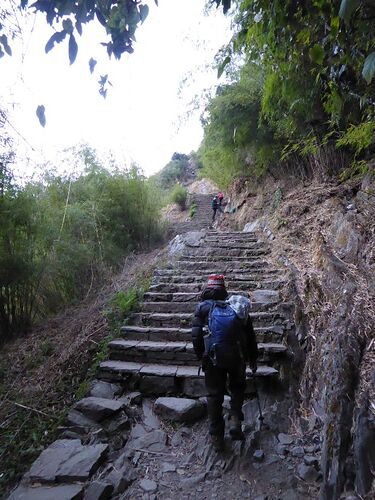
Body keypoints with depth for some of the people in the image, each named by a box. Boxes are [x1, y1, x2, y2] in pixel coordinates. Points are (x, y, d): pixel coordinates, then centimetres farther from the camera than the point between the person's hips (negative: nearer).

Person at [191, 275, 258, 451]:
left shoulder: (202, 307, 0)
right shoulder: (236, 305, 5)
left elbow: (196, 335, -6)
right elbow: (250, 334, 9)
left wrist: (201, 356, 8)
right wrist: (253, 358, 19)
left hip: (213, 358, -1)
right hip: (237, 356, 2)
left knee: (214, 395, 14)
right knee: (237, 388, 27)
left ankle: (216, 436, 23)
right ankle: (235, 421, 13)